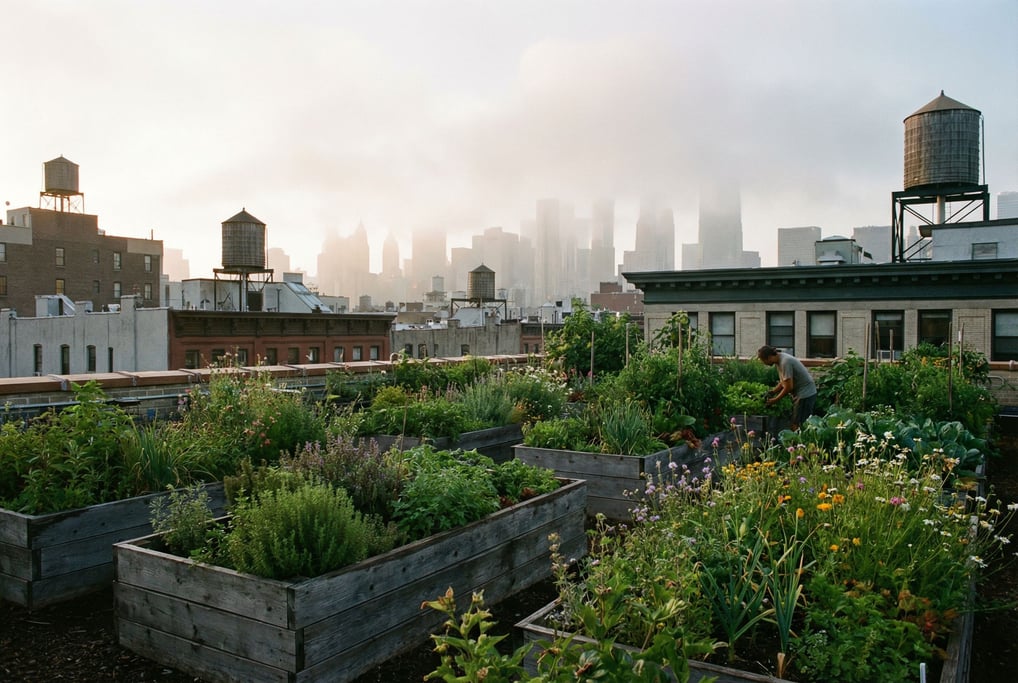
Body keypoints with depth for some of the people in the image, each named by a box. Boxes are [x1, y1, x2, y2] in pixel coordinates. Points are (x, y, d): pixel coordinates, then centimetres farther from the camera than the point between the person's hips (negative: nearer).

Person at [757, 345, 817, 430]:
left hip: (805, 394, -10)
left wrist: (774, 400, -12)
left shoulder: (785, 362, -24)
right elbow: (783, 382, 15)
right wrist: (772, 392, 2)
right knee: (795, 424, 10)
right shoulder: (780, 359, 6)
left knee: (797, 425, -9)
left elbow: (789, 387, -22)